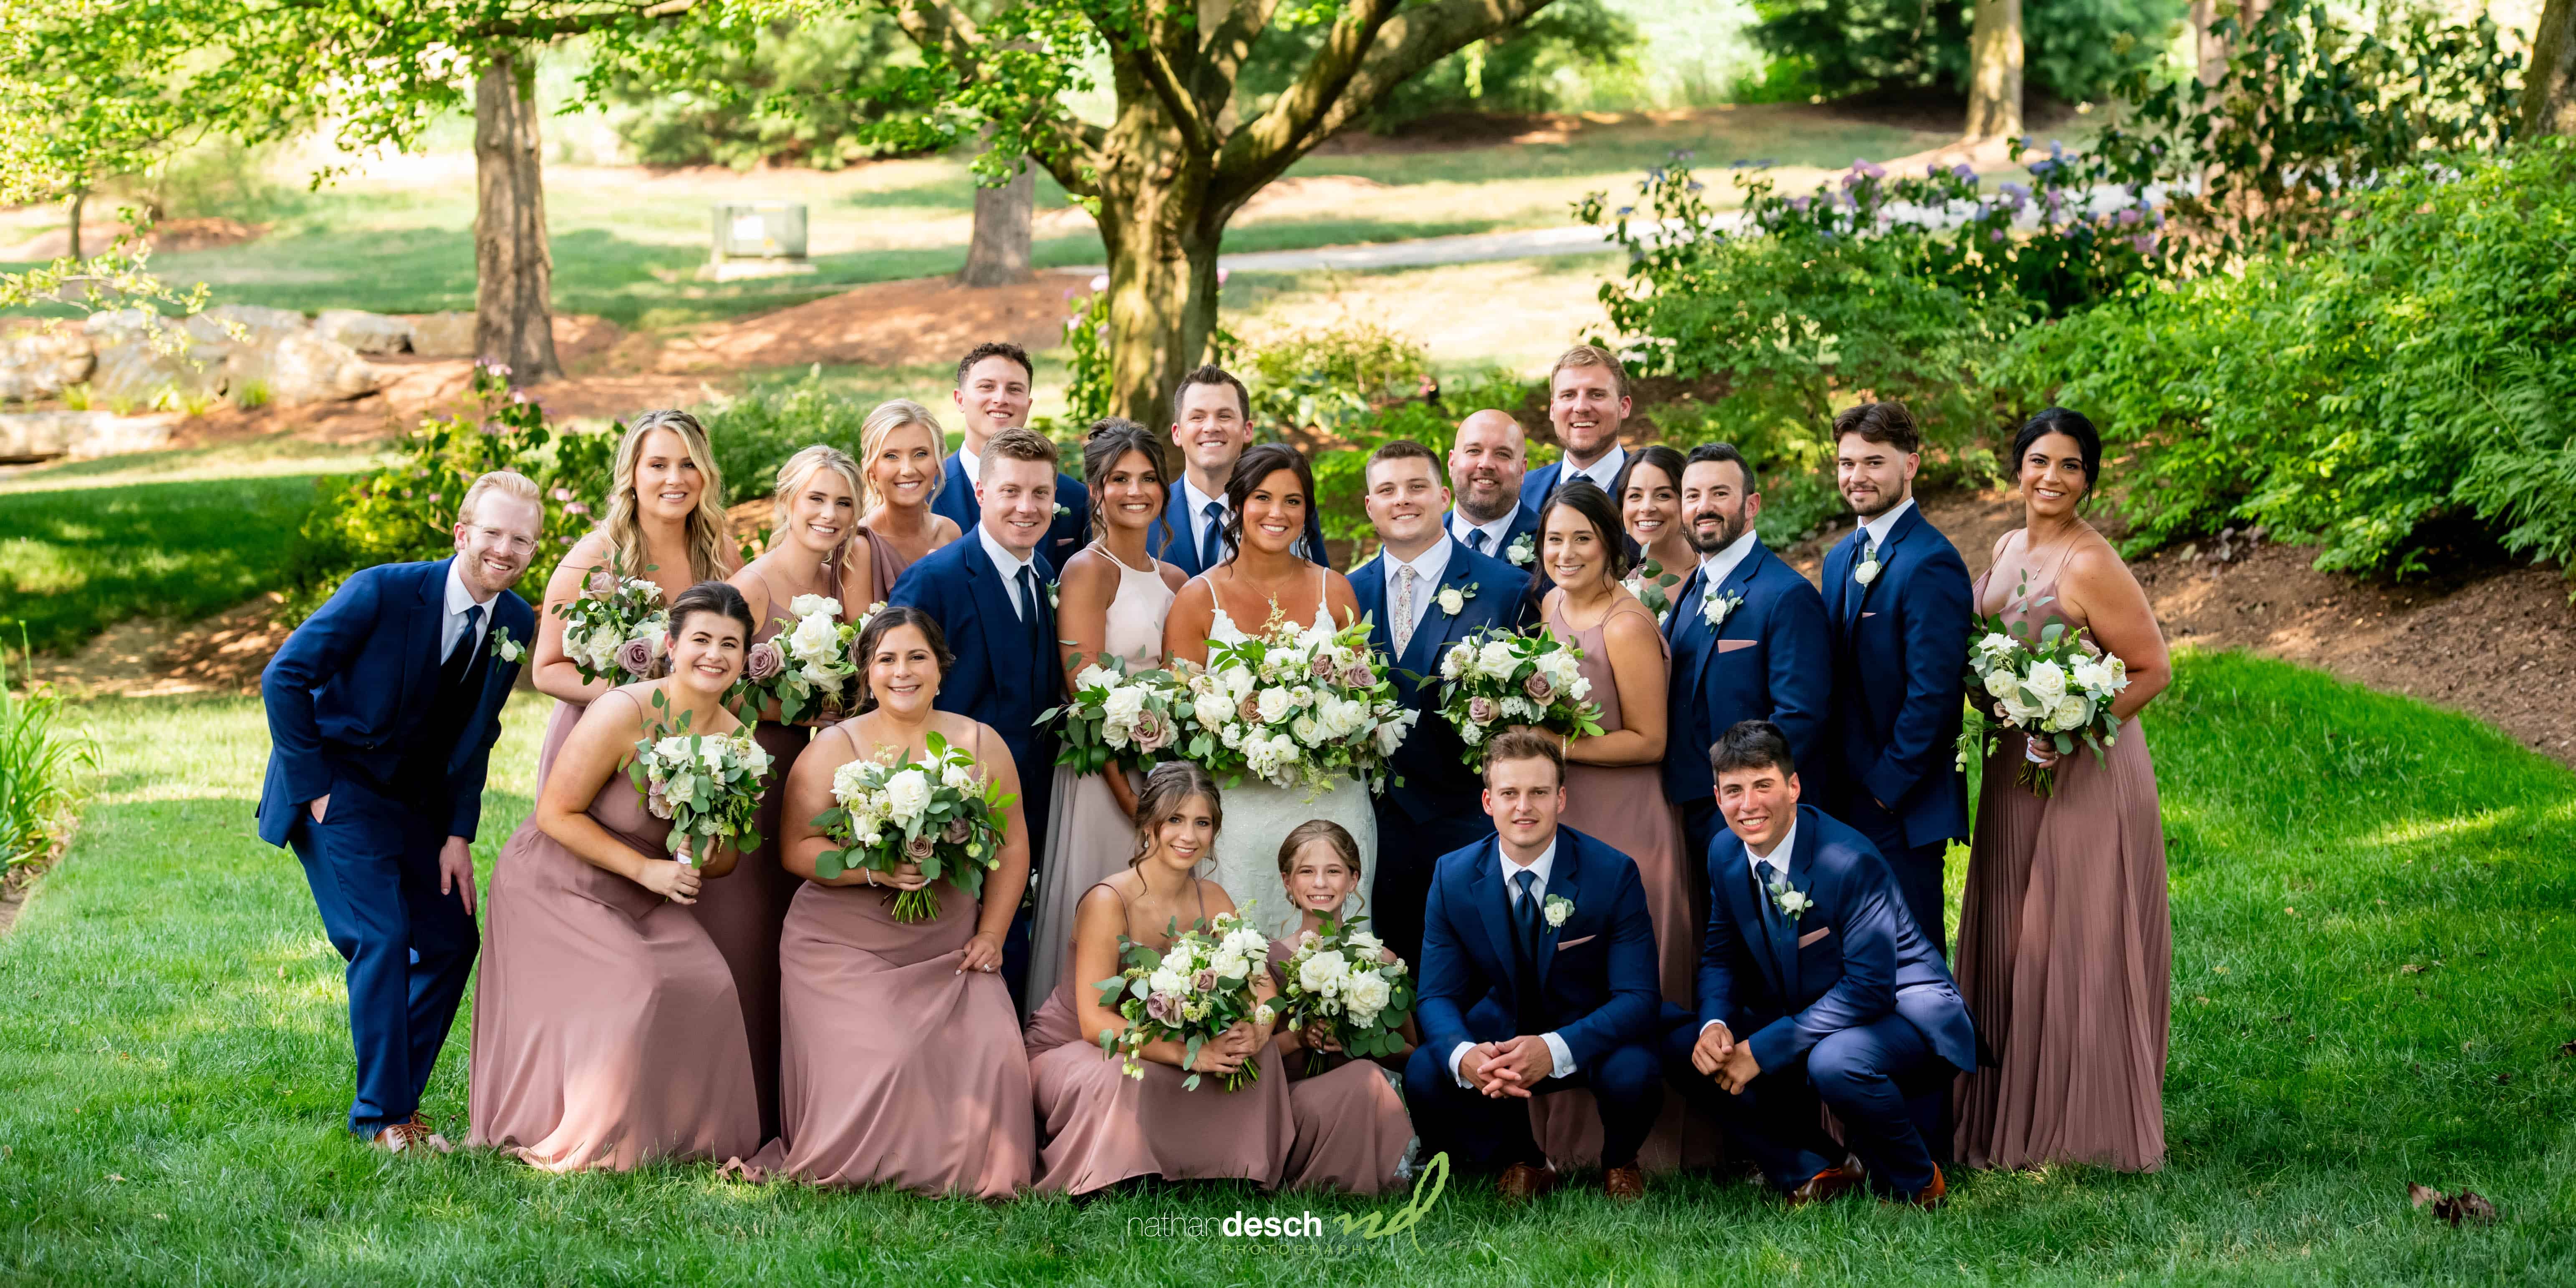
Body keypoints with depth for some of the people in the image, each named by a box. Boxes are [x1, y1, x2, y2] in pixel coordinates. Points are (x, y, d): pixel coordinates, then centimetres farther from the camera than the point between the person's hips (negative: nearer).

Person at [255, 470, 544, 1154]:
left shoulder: (518, 623, -4)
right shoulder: (383, 592, -22)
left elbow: (476, 735, 7)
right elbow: (284, 678, -17)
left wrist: (458, 835, -1)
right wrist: (313, 786, -17)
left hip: (418, 799, 7)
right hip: (338, 787, -7)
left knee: (452, 940, 3)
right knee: (382, 939, -16)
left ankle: (396, 1098, 17)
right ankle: (383, 1115, -6)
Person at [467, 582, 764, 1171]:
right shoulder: (625, 713, -23)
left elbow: (726, 860, 7)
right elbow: (556, 814, -20)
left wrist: (709, 857, -18)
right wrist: (644, 869, -23)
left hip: (647, 901, 6)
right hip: (558, 886, -6)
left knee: (707, 986, -13)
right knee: (630, 990, -21)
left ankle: (684, 1136, 4)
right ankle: (581, 1144, -2)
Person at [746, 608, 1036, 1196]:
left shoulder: (981, 745, 6)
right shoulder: (835, 747, -1)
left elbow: (1012, 846, 8)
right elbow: (797, 847, -6)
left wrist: (991, 935, -2)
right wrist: (875, 870, -22)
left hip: (948, 950, 2)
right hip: (846, 947, -2)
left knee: (989, 1053, -16)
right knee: (875, 1061, -19)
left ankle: (971, 1171, 4)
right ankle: (853, 1168, 4)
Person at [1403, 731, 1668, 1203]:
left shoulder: (1613, 874, -16)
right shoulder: (1454, 877, -8)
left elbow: (1638, 997, -20)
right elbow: (1437, 995, -8)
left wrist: (1555, 1051, -39)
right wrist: (1464, 1056, -34)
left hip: (1588, 1040, -2)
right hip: (1498, 1036, 2)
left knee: (1633, 1074, -34)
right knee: (1423, 1074, -26)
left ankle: (1619, 1163, 4)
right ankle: (1520, 1162, 4)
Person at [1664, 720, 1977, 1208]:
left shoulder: (1850, 860, -25)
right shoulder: (1726, 854, -3)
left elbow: (1870, 988, -27)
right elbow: (1720, 958, 7)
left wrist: (1764, 1048, -29)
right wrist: (1714, 1025, -17)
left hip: (1902, 1016, -7)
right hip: (1806, 1021, 7)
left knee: (1835, 1061, -39)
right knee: (1683, 1049, -8)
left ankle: (1916, 1183, -8)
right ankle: (1813, 1171, 2)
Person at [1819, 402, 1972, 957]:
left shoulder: (1930, 563, -15)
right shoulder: (1842, 558, 14)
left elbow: (1934, 692, -19)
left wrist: (1887, 785, -15)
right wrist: (1832, 782, 10)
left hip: (1904, 807, -8)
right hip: (1848, 801, 8)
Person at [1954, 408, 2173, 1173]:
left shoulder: (2090, 565, -17)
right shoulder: (2009, 549, 9)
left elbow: (2153, 670, -14)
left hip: (2084, 778, -8)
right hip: (2016, 773, 8)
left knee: (2077, 945, -2)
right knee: (2013, 944, 12)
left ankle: (2088, 1129, 8)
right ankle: (2019, 1117, 22)